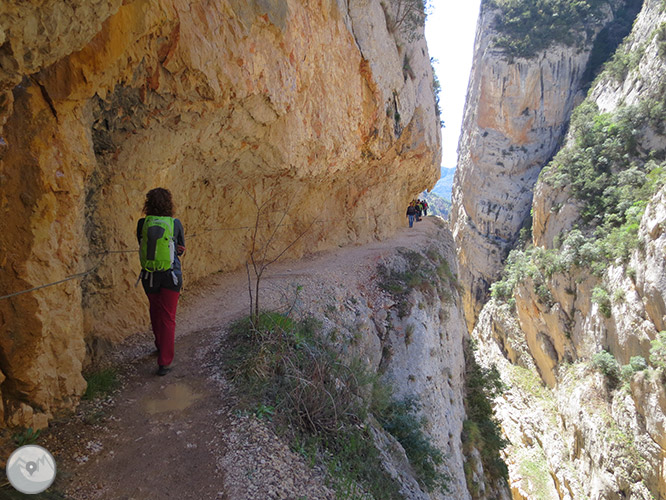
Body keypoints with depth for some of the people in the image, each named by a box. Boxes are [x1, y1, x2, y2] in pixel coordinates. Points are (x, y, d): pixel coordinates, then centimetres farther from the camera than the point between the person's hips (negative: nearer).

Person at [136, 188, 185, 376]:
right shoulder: (175, 224, -9)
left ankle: (161, 346, 44)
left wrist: (173, 248, 4)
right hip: (170, 276, -2)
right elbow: (181, 249, 4)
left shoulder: (142, 224, -5)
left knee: (156, 312, 24)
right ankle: (164, 362, 2)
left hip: (149, 276, 2)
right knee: (168, 318, 5)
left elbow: (143, 247, 7)